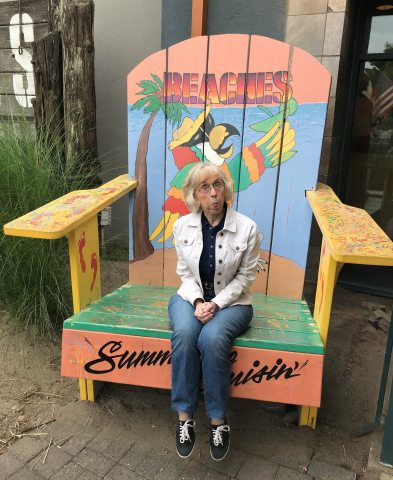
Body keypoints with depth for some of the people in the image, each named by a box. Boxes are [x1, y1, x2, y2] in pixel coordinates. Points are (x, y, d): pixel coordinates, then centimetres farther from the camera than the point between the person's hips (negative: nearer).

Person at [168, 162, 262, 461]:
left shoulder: (247, 228, -12)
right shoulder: (182, 226, -4)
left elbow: (245, 276, -6)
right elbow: (186, 273, 2)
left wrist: (216, 303, -17)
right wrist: (197, 302, -16)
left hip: (232, 301, -2)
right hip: (191, 297, 2)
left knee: (212, 338, -33)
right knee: (185, 334, -31)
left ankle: (218, 420, -13)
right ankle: (184, 417, -15)